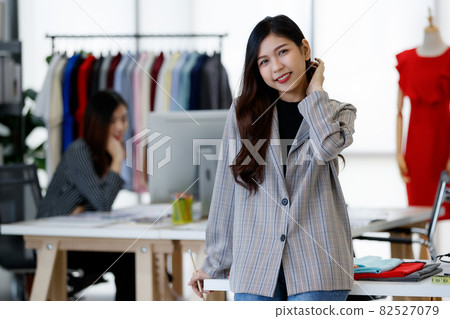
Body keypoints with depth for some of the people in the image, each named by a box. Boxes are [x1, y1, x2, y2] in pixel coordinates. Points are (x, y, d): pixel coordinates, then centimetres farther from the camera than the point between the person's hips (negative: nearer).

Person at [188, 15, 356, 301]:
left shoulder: (338, 113, 9)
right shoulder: (244, 113, 11)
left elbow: (327, 147, -15)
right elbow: (227, 187, 12)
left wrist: (315, 91, 0)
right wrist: (217, 261, 14)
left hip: (316, 263, -1)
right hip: (255, 265, 1)